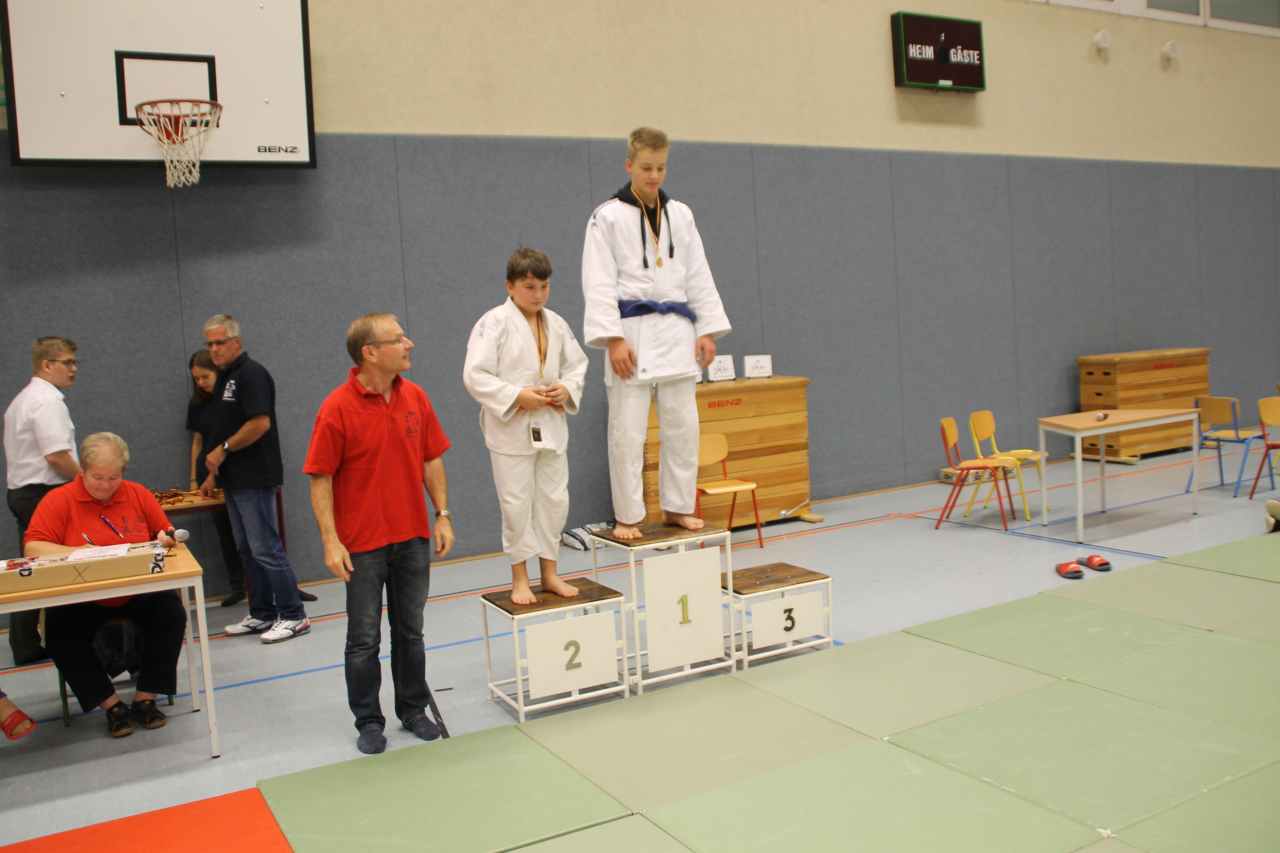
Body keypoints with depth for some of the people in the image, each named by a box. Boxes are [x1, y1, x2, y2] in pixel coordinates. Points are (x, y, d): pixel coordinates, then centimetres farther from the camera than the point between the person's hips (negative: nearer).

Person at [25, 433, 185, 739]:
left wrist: (165, 540, -12)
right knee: (59, 635, -26)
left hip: (138, 593, 2)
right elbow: (33, 547, -16)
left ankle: (145, 699, -9)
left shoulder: (138, 494, 1)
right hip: (81, 599, -1)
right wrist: (80, 553, -28)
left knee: (172, 613, -23)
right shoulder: (58, 500, -7)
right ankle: (112, 705, -10)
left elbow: (166, 532, 12)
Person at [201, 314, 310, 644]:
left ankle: (293, 616, 1)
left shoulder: (251, 374, -13)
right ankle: (261, 615, 22)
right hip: (235, 479, 10)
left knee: (266, 548, -7)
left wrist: (223, 449, -14)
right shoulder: (225, 377, 16)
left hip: (254, 478, -10)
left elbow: (260, 423, -22)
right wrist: (216, 468, 16)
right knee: (247, 549, 13)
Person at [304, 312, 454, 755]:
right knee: (364, 639, 7)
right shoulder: (337, 408, -14)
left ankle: (414, 709, 30)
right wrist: (330, 541, -16)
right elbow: (320, 479, -12)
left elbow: (431, 460, 8)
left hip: (413, 538, 4)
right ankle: (369, 722, 22)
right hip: (363, 543, -4)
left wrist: (443, 515, 3)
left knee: (410, 631, 15)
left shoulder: (415, 397, 1)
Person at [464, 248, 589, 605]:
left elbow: (577, 365, 14)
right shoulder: (494, 322, -12)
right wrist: (517, 397, -22)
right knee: (516, 503, 2)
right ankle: (520, 578, 19)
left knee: (555, 498, 10)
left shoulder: (556, 323, 5)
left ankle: (549, 573, 26)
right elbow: (475, 375, -16)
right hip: (510, 428, -5)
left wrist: (567, 389, -7)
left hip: (551, 425, 5)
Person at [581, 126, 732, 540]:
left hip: (676, 331, 4)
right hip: (632, 332, -4)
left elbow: (698, 276, 11)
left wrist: (707, 330, 4)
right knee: (627, 431, -3)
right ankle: (627, 515, 9)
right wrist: (614, 339, -16)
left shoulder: (680, 214, 10)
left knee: (682, 426, 7)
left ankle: (677, 506, 20)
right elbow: (599, 283, -8)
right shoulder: (608, 216, -3)